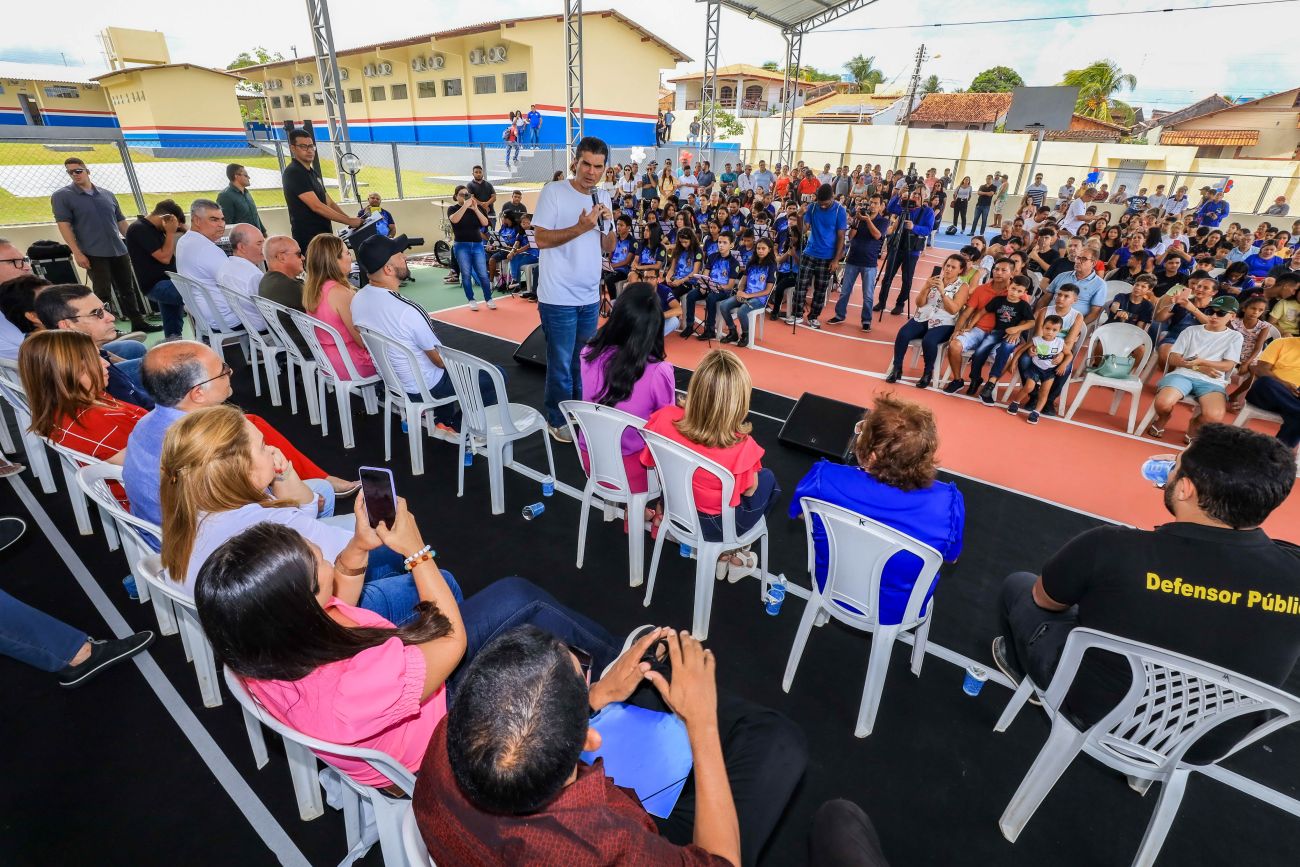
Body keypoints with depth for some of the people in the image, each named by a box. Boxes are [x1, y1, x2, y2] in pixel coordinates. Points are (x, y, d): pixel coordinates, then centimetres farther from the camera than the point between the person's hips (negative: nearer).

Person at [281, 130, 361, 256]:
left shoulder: (313, 173, 18)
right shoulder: (293, 173, -11)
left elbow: (329, 203, 16)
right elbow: (316, 206, -20)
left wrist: (350, 220, 0)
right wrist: (349, 221, -19)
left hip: (323, 234, 9)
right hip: (308, 237, -9)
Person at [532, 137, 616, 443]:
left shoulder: (603, 197, 9)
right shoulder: (553, 192, -9)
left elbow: (608, 248, 12)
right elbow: (542, 239, -15)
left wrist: (608, 224, -8)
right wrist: (581, 227, -23)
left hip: (590, 296, 6)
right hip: (559, 297, -6)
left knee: (583, 360, 17)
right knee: (561, 364, 3)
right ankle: (557, 419, 20)